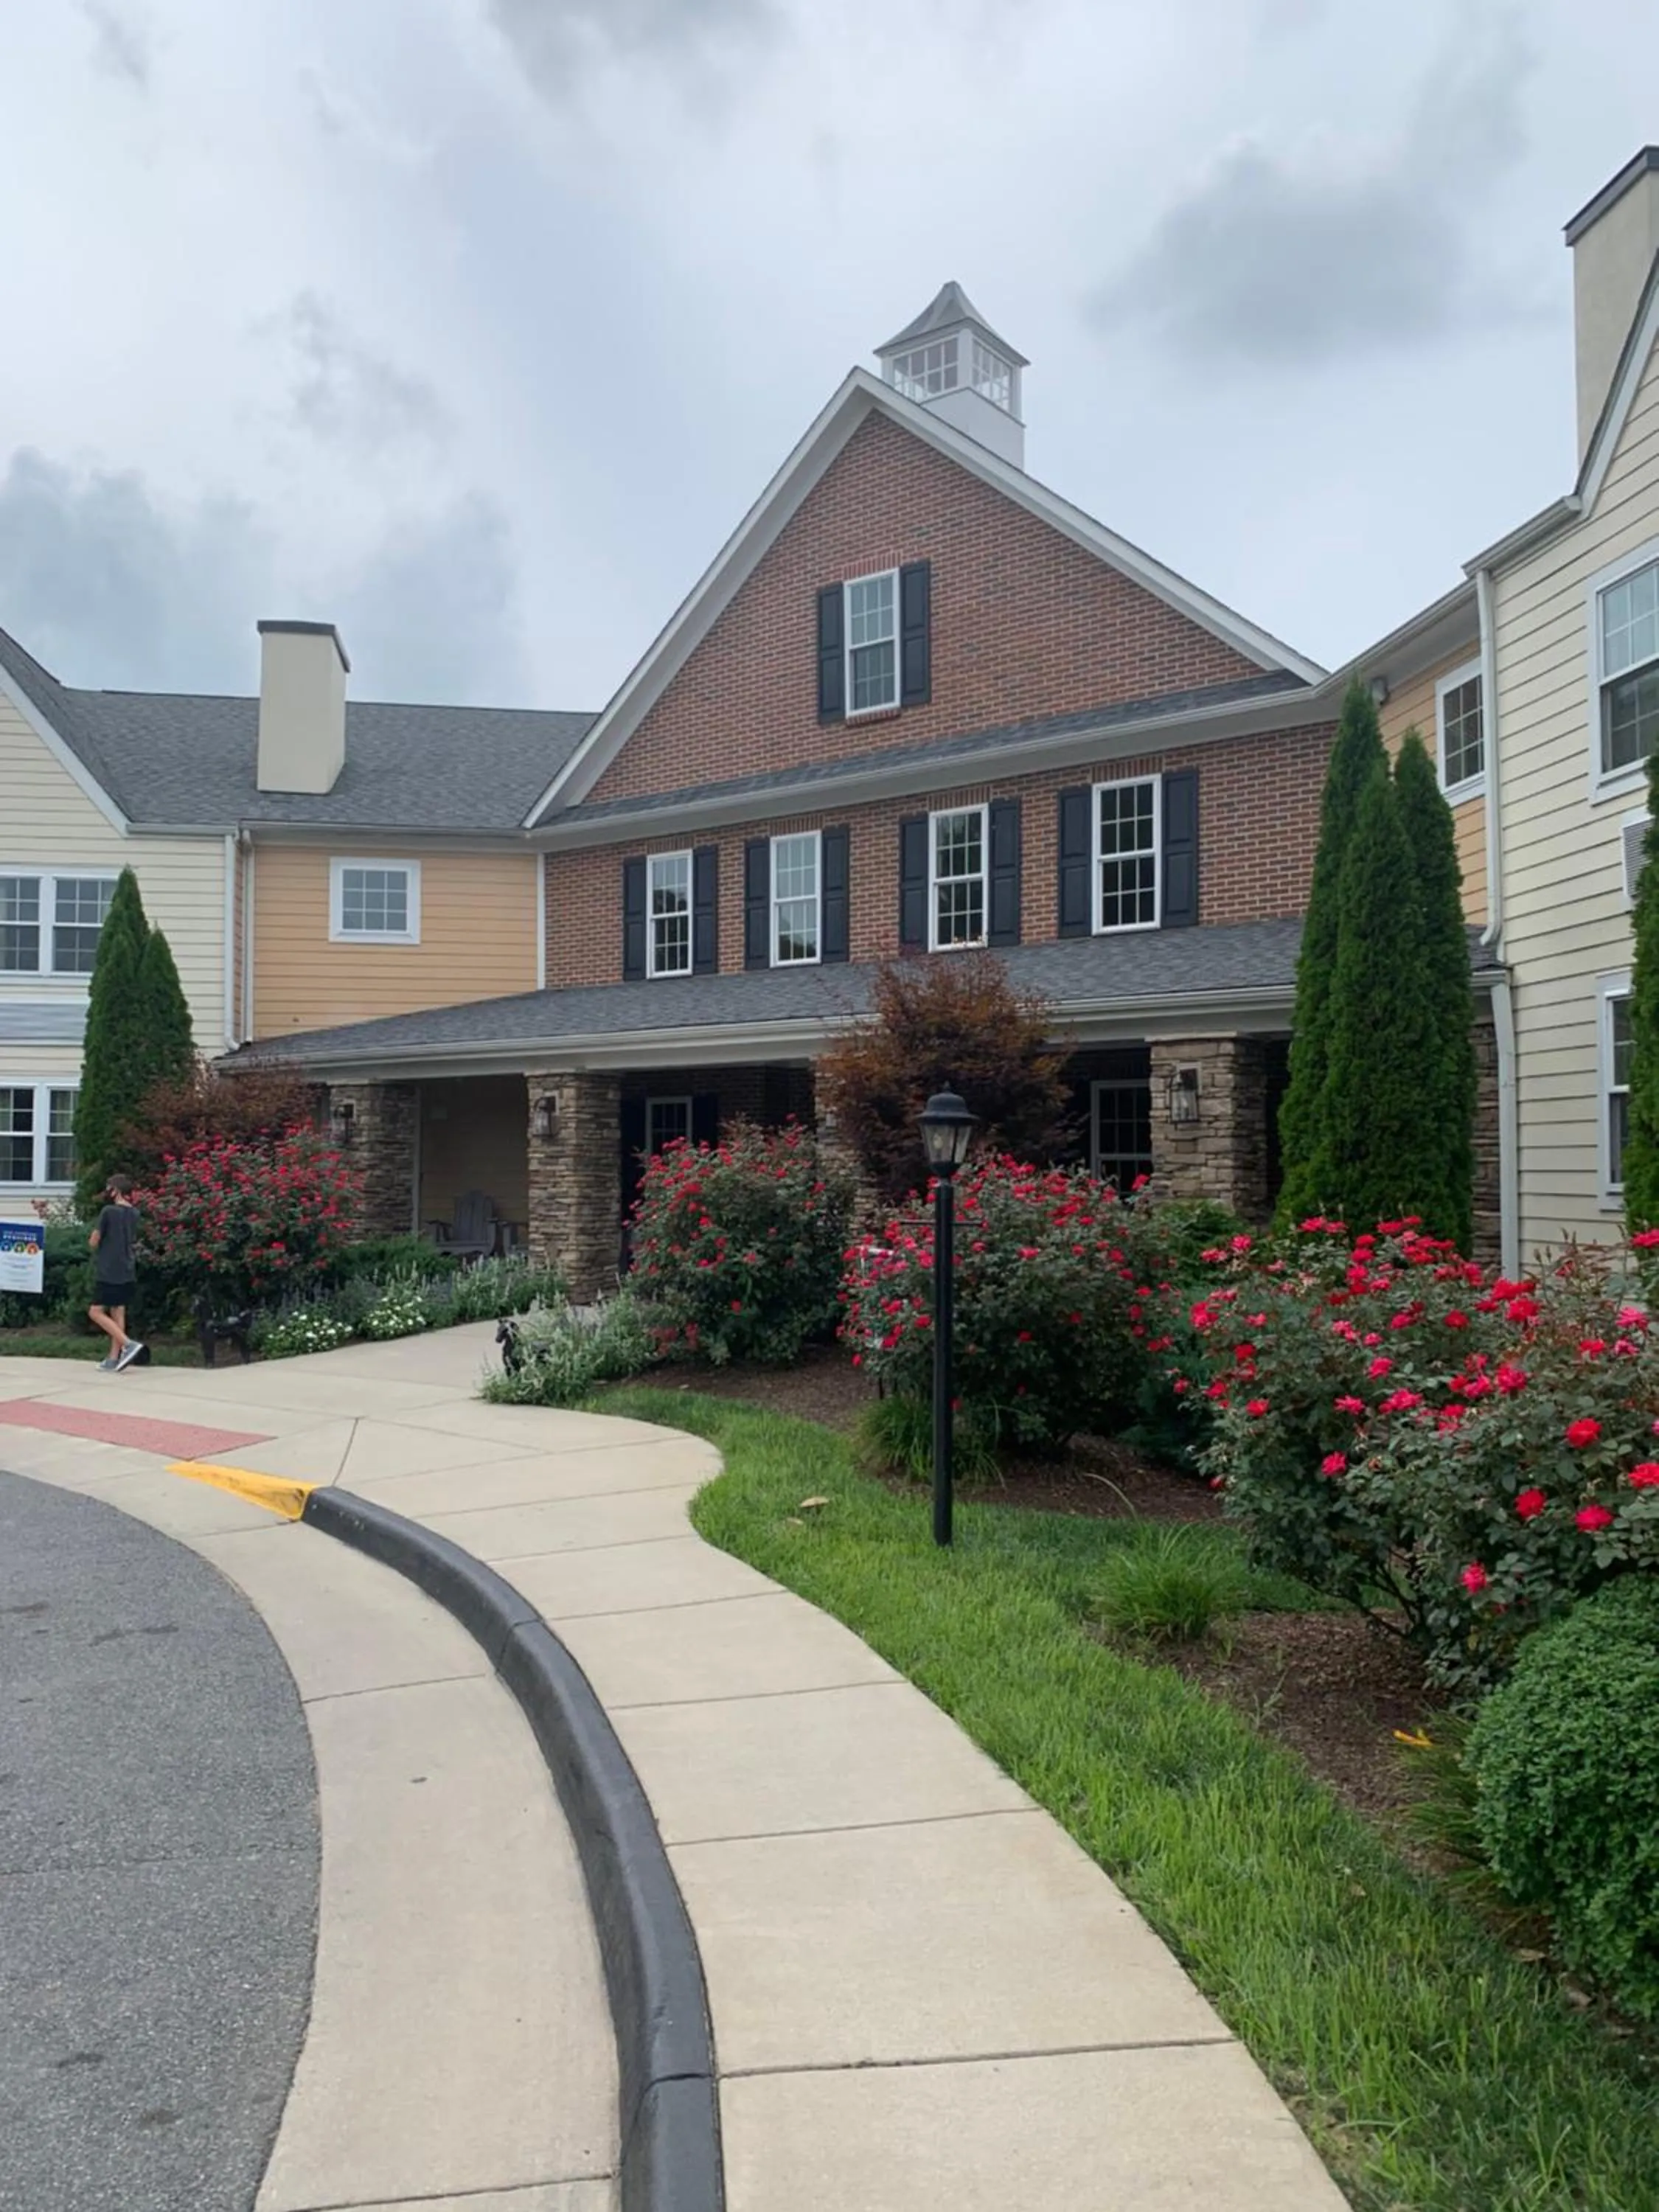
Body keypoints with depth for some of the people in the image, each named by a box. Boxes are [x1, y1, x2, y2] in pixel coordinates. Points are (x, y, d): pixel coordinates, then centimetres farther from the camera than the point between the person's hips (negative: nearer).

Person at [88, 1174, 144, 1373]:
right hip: (128, 1273, 7)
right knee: (118, 1313, 9)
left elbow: (94, 1242, -8)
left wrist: (94, 1237, 12)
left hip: (108, 1273, -7)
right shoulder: (135, 1214, 9)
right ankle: (113, 1359, 8)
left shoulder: (109, 1212, -12)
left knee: (96, 1312, -2)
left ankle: (129, 1344, -16)